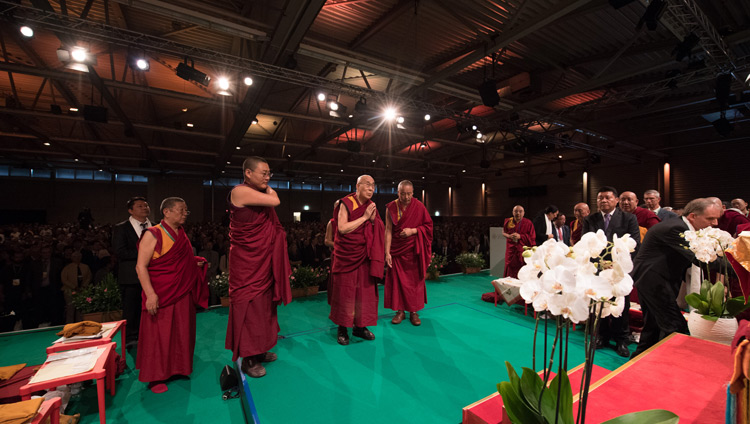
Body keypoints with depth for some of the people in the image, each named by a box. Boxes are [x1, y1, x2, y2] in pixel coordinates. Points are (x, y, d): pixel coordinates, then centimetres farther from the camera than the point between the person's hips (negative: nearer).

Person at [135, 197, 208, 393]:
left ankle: (177, 368, 31)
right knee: (159, 335, 5)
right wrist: (150, 294, -24)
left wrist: (195, 263, 4)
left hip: (183, 294, 7)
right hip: (161, 295, -7)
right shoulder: (153, 235, -12)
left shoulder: (181, 234, 9)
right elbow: (141, 266, -17)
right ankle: (156, 377, 21)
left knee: (181, 333, 14)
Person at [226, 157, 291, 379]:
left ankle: (259, 350, 31)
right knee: (249, 306, 2)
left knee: (263, 304, 15)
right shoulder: (240, 191, -15)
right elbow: (275, 201, -25)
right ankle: (248, 359, 17)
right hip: (247, 262, -8)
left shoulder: (262, 195, 9)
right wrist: (269, 191, -4)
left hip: (263, 260, 8)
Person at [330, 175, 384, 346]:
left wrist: (374, 219, -11)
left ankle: (359, 326, 22)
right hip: (347, 255, -5)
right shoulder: (346, 203, -9)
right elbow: (342, 228, -19)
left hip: (365, 256, 5)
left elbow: (380, 230, 9)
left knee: (365, 290, 7)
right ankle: (342, 329, 16)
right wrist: (364, 217, -18)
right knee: (345, 291, 2)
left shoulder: (371, 206, 8)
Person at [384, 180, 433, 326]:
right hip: (397, 250, 1)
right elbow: (388, 231, -4)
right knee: (397, 280, 3)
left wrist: (413, 230, -16)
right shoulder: (391, 208, -3)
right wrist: (387, 252, -9)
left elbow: (428, 225, 1)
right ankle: (400, 311, 17)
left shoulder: (419, 206, -4)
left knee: (415, 280, 4)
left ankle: (414, 311, 17)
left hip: (414, 250, 0)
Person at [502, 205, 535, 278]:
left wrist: (520, 236, -16)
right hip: (511, 250, 2)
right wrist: (509, 236, -6)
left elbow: (532, 237, -4)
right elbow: (504, 232, 15)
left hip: (523, 250, -2)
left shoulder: (528, 223, -2)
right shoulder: (508, 221, 3)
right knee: (510, 269, 2)